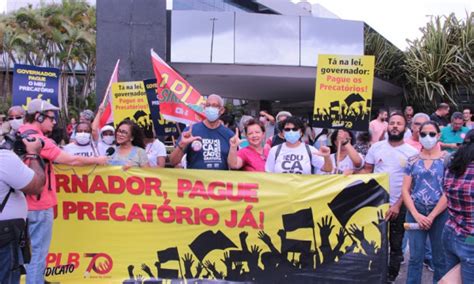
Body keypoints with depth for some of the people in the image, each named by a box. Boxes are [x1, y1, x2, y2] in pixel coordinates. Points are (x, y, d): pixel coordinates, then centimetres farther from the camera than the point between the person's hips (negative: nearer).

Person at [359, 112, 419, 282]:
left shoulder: (412, 152, -5)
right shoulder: (376, 147, 1)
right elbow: (366, 171, 6)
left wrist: (397, 205, -12)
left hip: (399, 206, -1)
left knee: (395, 245, 11)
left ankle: (391, 276, 25)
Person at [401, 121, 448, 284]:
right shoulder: (412, 161, 5)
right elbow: (405, 190, 2)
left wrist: (431, 216, -11)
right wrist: (417, 215, -9)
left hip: (440, 214, -1)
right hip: (415, 214, 2)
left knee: (440, 258, 9)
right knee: (415, 257, 5)